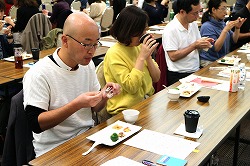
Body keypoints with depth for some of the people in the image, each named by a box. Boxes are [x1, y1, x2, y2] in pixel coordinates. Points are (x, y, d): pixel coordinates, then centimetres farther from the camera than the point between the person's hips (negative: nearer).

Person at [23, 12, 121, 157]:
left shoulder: (87, 64, 4)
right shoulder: (38, 74, -17)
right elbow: (36, 124, -21)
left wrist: (104, 95, -10)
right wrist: (76, 104, -29)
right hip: (55, 149, -6)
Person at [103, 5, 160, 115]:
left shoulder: (139, 47, 8)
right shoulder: (114, 54, -13)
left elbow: (156, 78, 8)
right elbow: (131, 87, -20)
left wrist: (148, 56, -7)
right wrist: (142, 57, -19)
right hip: (124, 109, -7)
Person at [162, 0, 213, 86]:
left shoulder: (193, 24, 9)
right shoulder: (170, 29, -14)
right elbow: (173, 56, -17)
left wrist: (203, 43, -4)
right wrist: (194, 46, -18)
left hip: (196, 71, 7)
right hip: (178, 76, -7)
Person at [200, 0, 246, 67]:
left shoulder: (222, 23, 9)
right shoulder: (207, 26, -15)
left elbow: (234, 41, 12)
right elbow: (215, 48, -22)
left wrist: (237, 27, -4)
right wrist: (225, 30, -25)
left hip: (223, 58, 8)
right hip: (209, 62, -7)